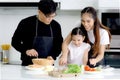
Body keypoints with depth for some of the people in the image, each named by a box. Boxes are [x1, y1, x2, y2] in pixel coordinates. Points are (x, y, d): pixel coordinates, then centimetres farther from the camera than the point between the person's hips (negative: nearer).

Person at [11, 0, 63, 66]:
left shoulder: (56, 26, 3)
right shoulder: (26, 23, -8)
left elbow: (59, 45, 10)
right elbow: (15, 41, -2)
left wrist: (52, 56, -9)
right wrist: (26, 50, -19)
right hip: (29, 65, -2)